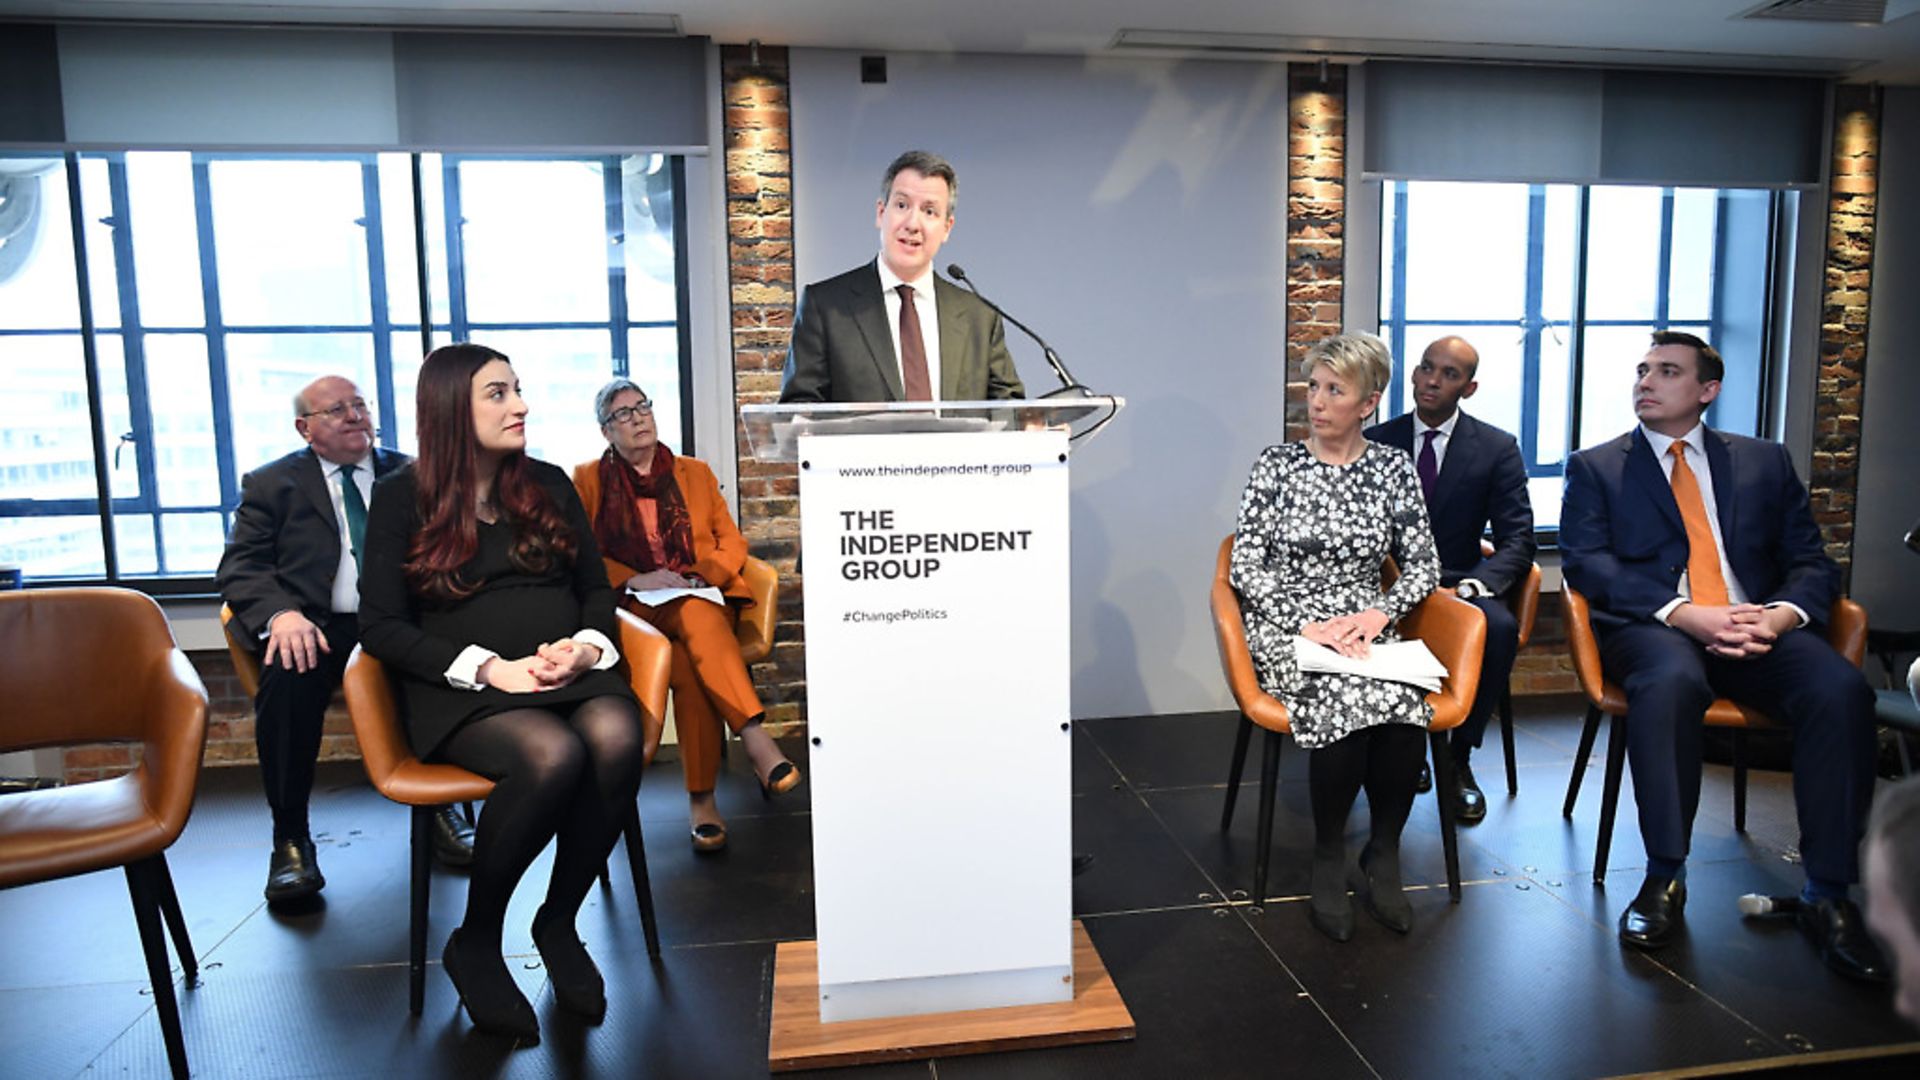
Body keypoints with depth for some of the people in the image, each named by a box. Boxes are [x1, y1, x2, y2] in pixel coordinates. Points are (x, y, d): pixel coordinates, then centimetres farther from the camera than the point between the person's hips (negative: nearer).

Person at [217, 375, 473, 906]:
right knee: (288, 676, -33)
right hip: (318, 625, 0)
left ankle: (440, 805, -11)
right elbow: (240, 567, 5)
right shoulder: (271, 484, 15)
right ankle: (291, 839, -14)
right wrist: (281, 613, -18)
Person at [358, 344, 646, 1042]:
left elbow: (597, 590, 17)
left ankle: (558, 923, -10)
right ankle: (475, 943, -10)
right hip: (460, 689, -3)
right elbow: (380, 626, -1)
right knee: (553, 755, -35)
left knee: (616, 737, -32)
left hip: (568, 675, 3)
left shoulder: (549, 485, 16)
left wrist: (587, 646, -6)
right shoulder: (403, 498, 5)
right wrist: (488, 667, -15)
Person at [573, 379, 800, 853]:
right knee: (696, 619, -36)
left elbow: (732, 542, 14)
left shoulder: (695, 472, 20)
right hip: (635, 609, -1)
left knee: (690, 663, -35)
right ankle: (753, 734, -39)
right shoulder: (588, 480, 15)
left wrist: (699, 578, -6)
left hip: (705, 597, 1)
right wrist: (636, 580, -10)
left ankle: (702, 798, -36)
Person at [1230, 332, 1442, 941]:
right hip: (1287, 630, -2)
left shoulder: (1393, 469, 9)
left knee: (1405, 707, -31)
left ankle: (1383, 855, -6)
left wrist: (1380, 612, -10)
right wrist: (1307, 624, -15)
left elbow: (1424, 565, 9)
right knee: (1349, 697, -33)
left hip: (1366, 630, 2)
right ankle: (1329, 861, -10)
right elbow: (1246, 568, -3)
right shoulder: (1277, 464, 3)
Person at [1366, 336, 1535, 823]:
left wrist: (1469, 587, -21)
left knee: (1500, 627, -33)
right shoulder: (1375, 443, 6)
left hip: (1457, 585, 0)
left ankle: (1458, 757, -11)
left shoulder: (1497, 449, 4)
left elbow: (1518, 541, -1)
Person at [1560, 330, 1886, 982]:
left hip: (1759, 627, 3)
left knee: (1842, 689, -28)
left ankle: (1828, 896, -16)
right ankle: (1664, 879, -22)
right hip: (1654, 629, -3)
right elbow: (1585, 562, -2)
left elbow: (1811, 562, 13)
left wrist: (1780, 615, -11)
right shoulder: (1595, 467, 12)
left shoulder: (1764, 462, 21)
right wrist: (1683, 613, -16)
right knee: (1670, 682, -37)